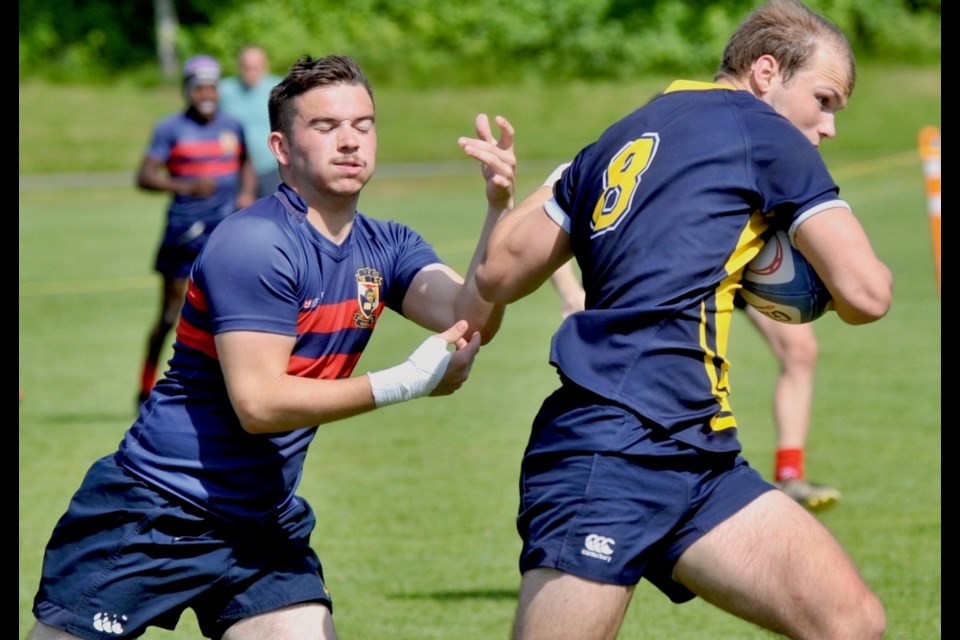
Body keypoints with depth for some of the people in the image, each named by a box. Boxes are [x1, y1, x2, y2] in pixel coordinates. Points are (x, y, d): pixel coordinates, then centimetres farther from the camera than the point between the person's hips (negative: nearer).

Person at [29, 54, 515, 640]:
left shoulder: (384, 248, 4)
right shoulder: (255, 244, -18)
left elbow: (471, 320, -13)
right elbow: (258, 402, -23)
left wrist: (501, 209, -28)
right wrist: (404, 383, -23)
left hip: (262, 526, 6)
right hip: (152, 516, -6)